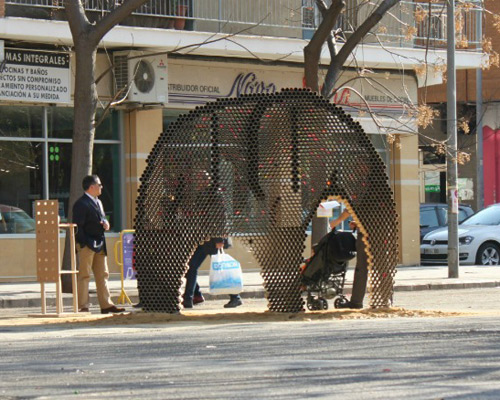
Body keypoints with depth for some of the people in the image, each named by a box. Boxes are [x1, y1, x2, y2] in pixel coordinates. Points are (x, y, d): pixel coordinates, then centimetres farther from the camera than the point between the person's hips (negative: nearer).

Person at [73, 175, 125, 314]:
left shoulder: (98, 202, 18)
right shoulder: (81, 204, -11)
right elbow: (78, 226, -15)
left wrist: (105, 223, 5)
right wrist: (83, 244, -19)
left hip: (99, 245, 9)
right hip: (86, 245, -9)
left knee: (103, 275, 9)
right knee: (84, 276, -5)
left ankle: (106, 304, 13)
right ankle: (83, 306, -4)